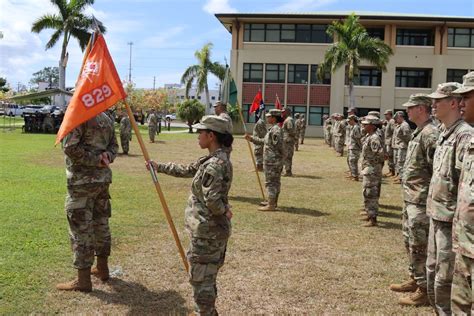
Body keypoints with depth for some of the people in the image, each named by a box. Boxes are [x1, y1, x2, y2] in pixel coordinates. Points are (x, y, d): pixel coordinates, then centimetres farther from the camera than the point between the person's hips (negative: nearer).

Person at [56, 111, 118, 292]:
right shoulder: (107, 118, 11)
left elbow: (70, 147, -22)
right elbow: (113, 145, 17)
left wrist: (96, 159, -14)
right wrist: (107, 156, -2)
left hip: (82, 180, -8)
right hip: (103, 178, 8)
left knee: (81, 229, -1)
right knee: (101, 223, 18)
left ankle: (83, 280, 5)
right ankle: (102, 268, 31)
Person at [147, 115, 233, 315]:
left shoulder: (214, 164, -22)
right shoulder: (212, 160, 9)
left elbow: (212, 200, -29)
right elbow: (185, 170, 20)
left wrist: (224, 211, -9)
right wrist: (159, 167, 24)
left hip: (207, 231, -10)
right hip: (214, 229, 10)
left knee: (200, 278, 3)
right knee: (207, 277, 21)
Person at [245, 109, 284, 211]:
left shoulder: (276, 130, -19)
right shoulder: (273, 129, 14)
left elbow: (278, 145, -24)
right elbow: (264, 141, 23)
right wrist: (251, 138, 23)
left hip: (272, 161, -10)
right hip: (276, 161, 10)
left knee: (270, 182, -5)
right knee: (275, 182, 17)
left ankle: (271, 205, -1)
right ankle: (273, 202, 28)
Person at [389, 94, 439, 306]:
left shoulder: (430, 134, -18)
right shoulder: (418, 132, 13)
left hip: (421, 201, -10)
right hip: (410, 199, 10)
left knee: (419, 246, -2)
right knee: (410, 242, 19)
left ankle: (424, 290, 8)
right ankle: (415, 279, 33)